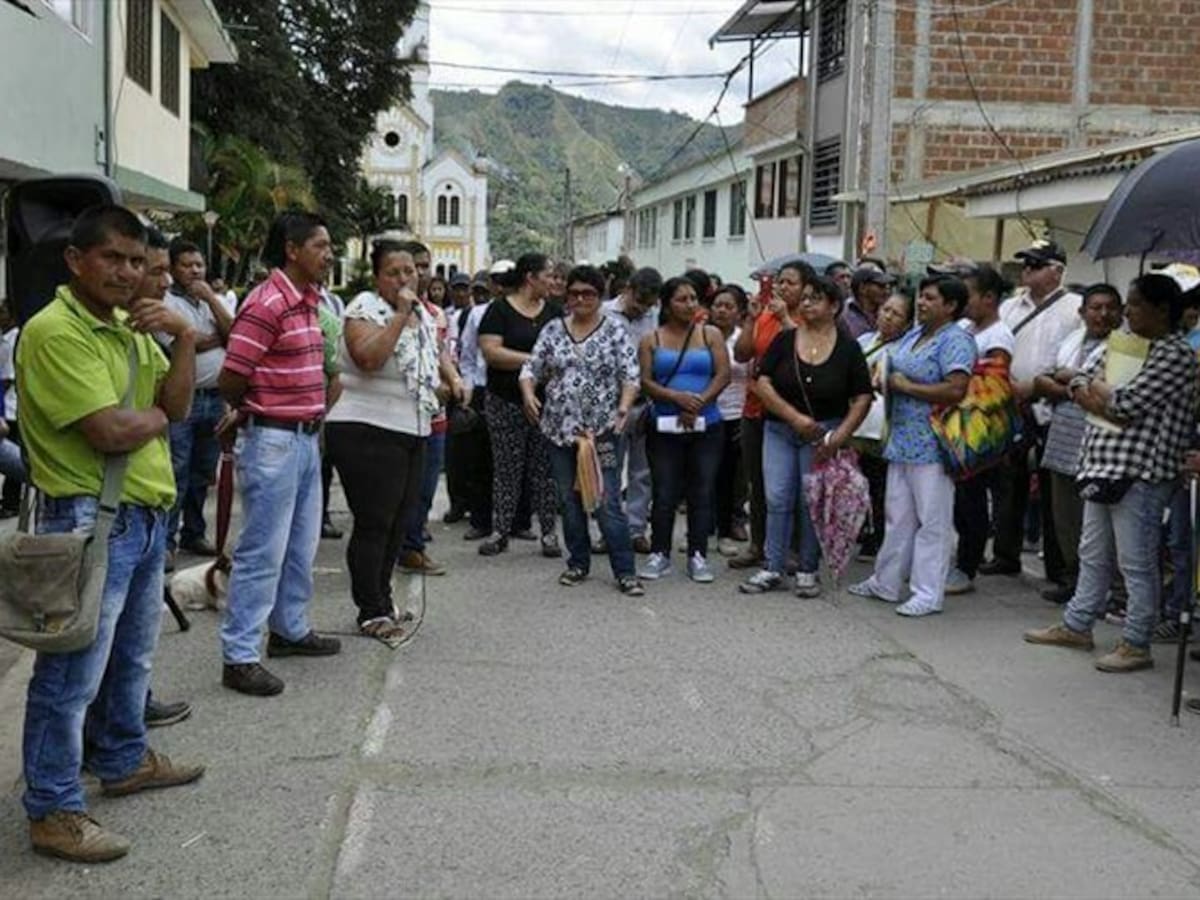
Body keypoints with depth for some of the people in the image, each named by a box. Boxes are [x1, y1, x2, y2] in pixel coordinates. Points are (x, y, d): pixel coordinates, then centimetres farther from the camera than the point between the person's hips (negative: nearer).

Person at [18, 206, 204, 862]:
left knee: (131, 655, 23)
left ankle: (124, 761, 41)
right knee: (72, 674, -1)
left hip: (144, 514, 9)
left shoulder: (131, 325, 12)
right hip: (89, 520, -9)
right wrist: (158, 415, -4)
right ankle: (53, 811, 10)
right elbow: (111, 431, -24)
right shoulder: (54, 331, -17)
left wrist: (184, 338, -10)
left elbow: (176, 405, 3)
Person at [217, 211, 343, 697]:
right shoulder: (266, 303, -18)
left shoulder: (309, 301, 11)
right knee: (263, 551, -4)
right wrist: (260, 409, 0)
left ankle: (290, 629, 35)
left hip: (306, 437, 9)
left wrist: (313, 411, 10)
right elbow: (230, 381, -19)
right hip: (273, 440, -9)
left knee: (302, 545, 19)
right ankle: (239, 656, 3)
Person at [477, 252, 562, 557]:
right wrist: (535, 359, -18)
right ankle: (500, 531, 12)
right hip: (507, 403, -3)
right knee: (506, 469, 4)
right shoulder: (500, 310, -3)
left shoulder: (554, 311, 11)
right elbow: (491, 351, -14)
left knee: (544, 469, 6)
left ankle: (549, 532, 11)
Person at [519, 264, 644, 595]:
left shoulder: (615, 330, 0)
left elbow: (630, 376, -5)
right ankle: (578, 563, 25)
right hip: (560, 429, 4)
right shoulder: (553, 330, 8)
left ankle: (625, 571, 0)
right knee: (569, 500, 12)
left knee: (607, 503, -6)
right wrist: (528, 392, -14)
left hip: (602, 430, -4)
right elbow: (531, 368, 7)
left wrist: (624, 406, -22)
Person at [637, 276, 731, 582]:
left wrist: (699, 403, -15)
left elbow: (723, 375, -2)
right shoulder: (651, 340, 5)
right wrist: (678, 398, -18)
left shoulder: (711, 334, 6)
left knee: (702, 492, 3)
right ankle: (659, 554, 10)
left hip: (706, 426, 1)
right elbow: (645, 382, -4)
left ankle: (698, 555, 10)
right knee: (664, 493, 0)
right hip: (665, 427, -1)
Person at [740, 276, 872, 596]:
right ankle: (773, 569, 10)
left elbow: (862, 398, -3)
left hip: (822, 434, -2)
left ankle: (808, 571, 14)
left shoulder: (848, 347, -3)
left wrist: (840, 436, -14)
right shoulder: (785, 341, 0)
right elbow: (763, 384, -6)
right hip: (779, 429, 2)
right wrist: (795, 417, -15)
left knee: (812, 502, 2)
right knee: (777, 499, 2)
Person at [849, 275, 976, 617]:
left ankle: (928, 594, 5)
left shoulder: (956, 340, -11)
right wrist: (889, 383, 5)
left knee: (932, 521, -1)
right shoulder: (912, 336, 15)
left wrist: (906, 386, -15)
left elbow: (956, 389, -23)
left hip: (932, 445, -9)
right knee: (898, 515, 15)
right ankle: (886, 582, 25)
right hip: (902, 440, 9)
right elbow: (894, 375, 27)